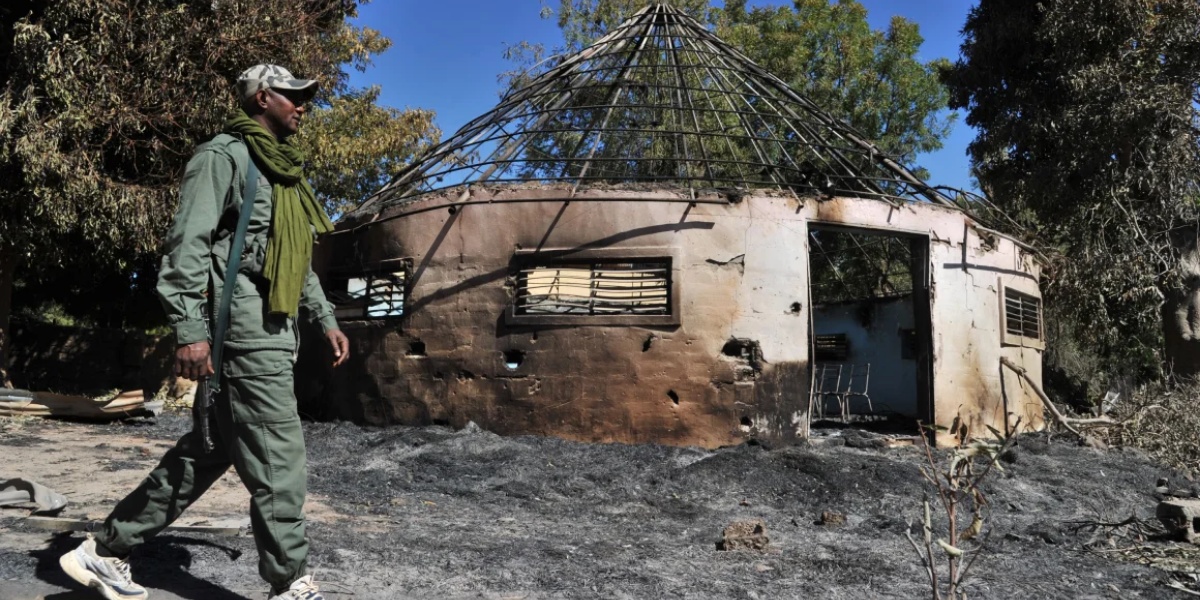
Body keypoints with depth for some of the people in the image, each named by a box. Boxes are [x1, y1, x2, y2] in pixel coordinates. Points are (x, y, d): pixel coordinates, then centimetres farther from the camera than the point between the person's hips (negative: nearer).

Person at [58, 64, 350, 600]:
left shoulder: (283, 170, 23)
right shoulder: (224, 155, -5)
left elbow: (298, 259, 28)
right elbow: (188, 242, -15)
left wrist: (325, 318, 24)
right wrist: (190, 328, -22)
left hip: (273, 333, 10)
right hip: (245, 332, -10)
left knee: (207, 452, 12)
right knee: (278, 460, -5)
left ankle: (105, 551, 23)